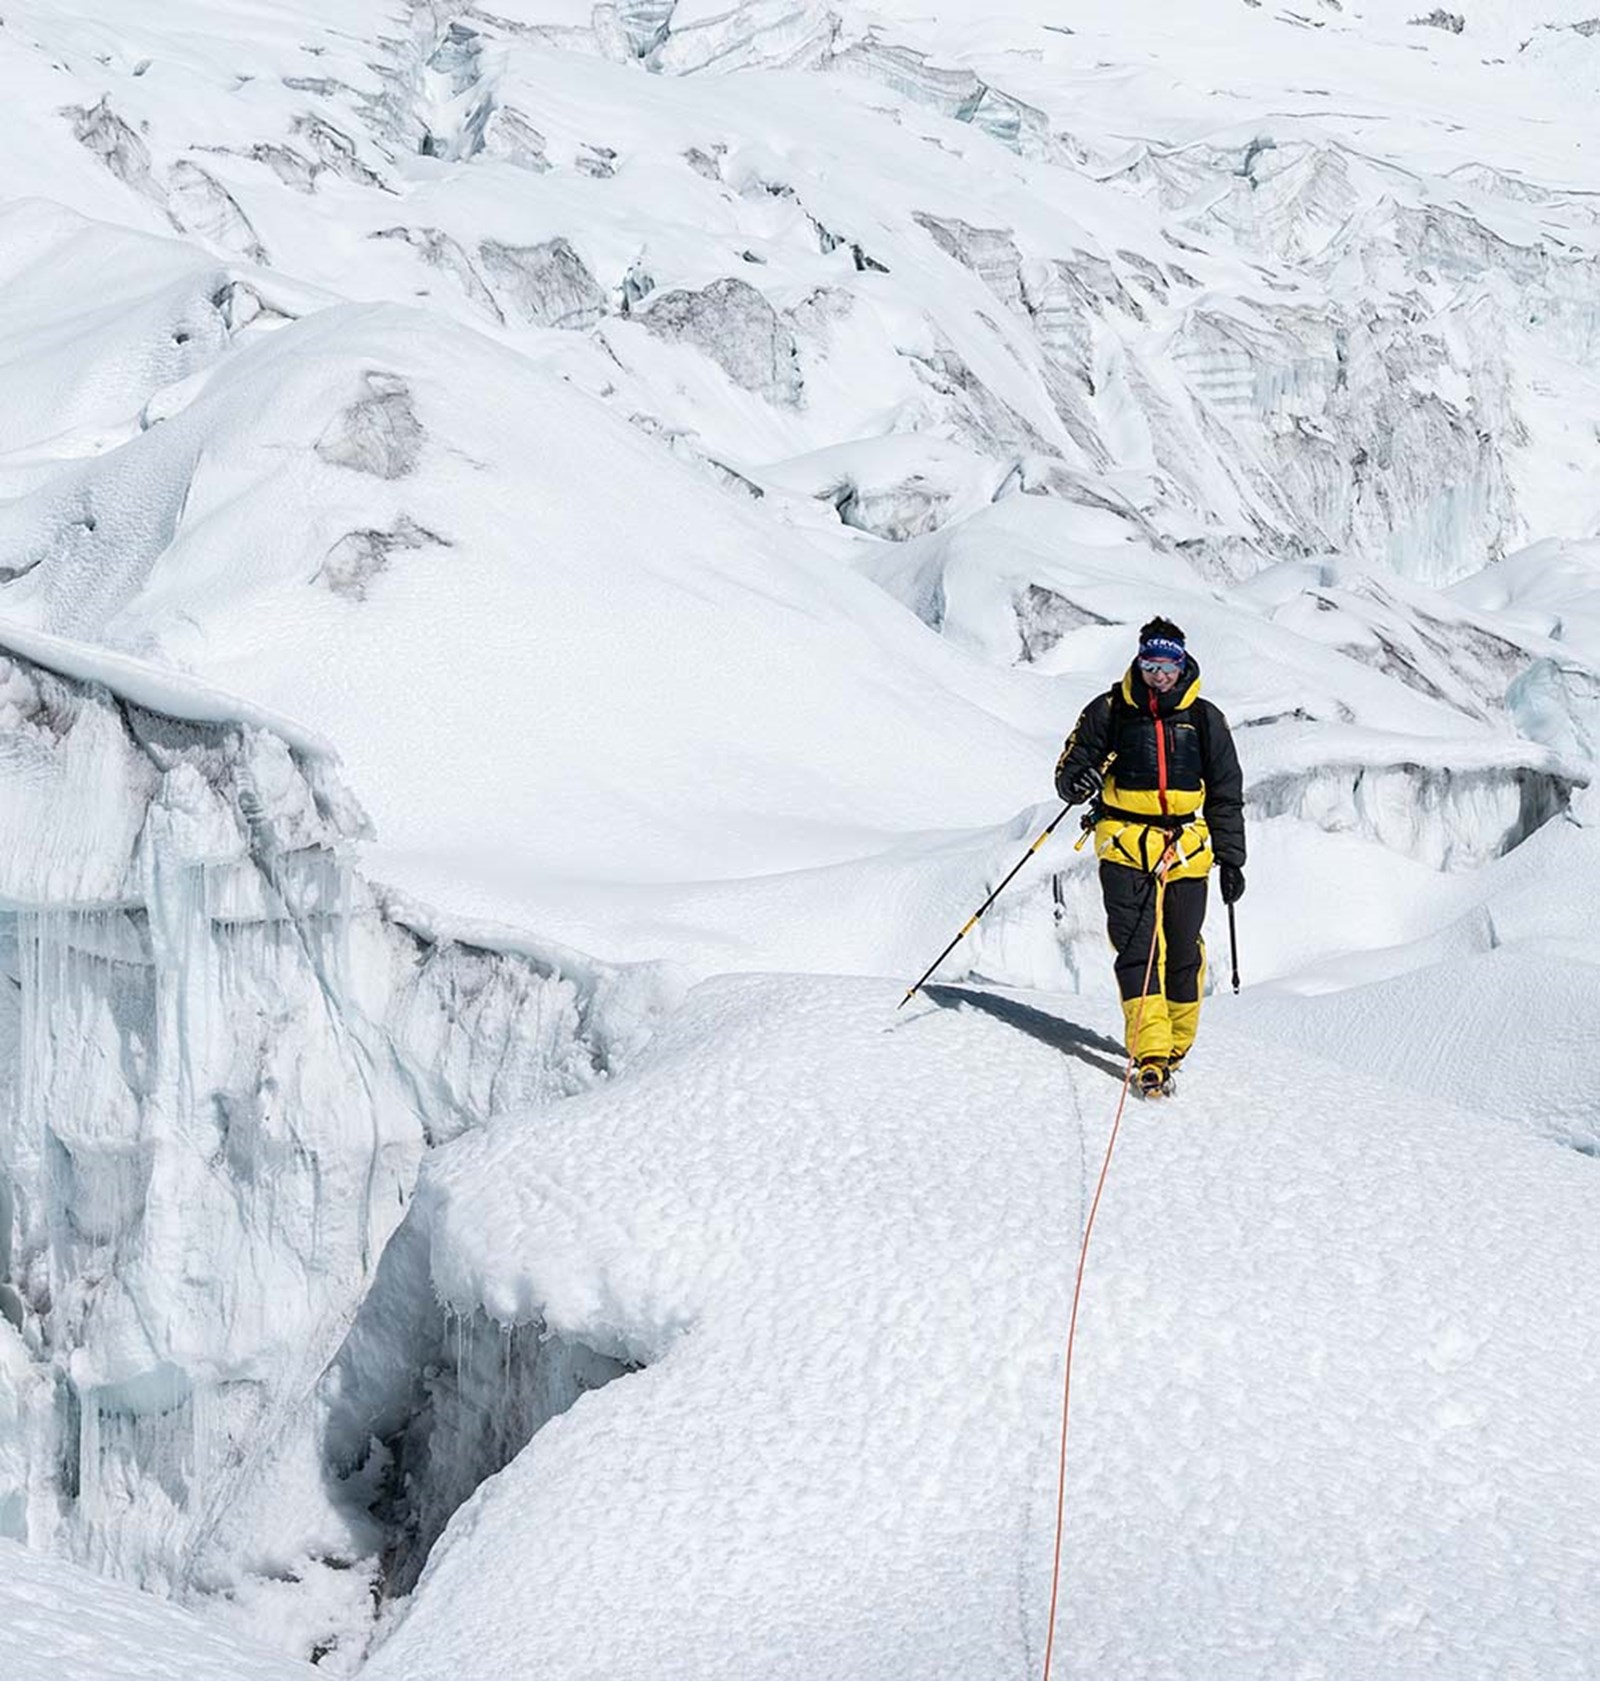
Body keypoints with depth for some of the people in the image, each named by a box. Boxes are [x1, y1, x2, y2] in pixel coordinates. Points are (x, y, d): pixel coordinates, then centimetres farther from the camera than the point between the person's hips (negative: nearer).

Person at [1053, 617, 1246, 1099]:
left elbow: (1226, 795, 14)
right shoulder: (1110, 711, 3)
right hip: (1124, 844, -2)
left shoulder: (1205, 720, 8)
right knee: (1137, 948, -13)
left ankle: (1174, 1045, 22)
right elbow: (1070, 766, 6)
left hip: (1186, 848, 2)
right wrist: (1077, 780, -18)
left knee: (1183, 952, 3)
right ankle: (1149, 1058, -19)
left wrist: (1231, 859, 11)